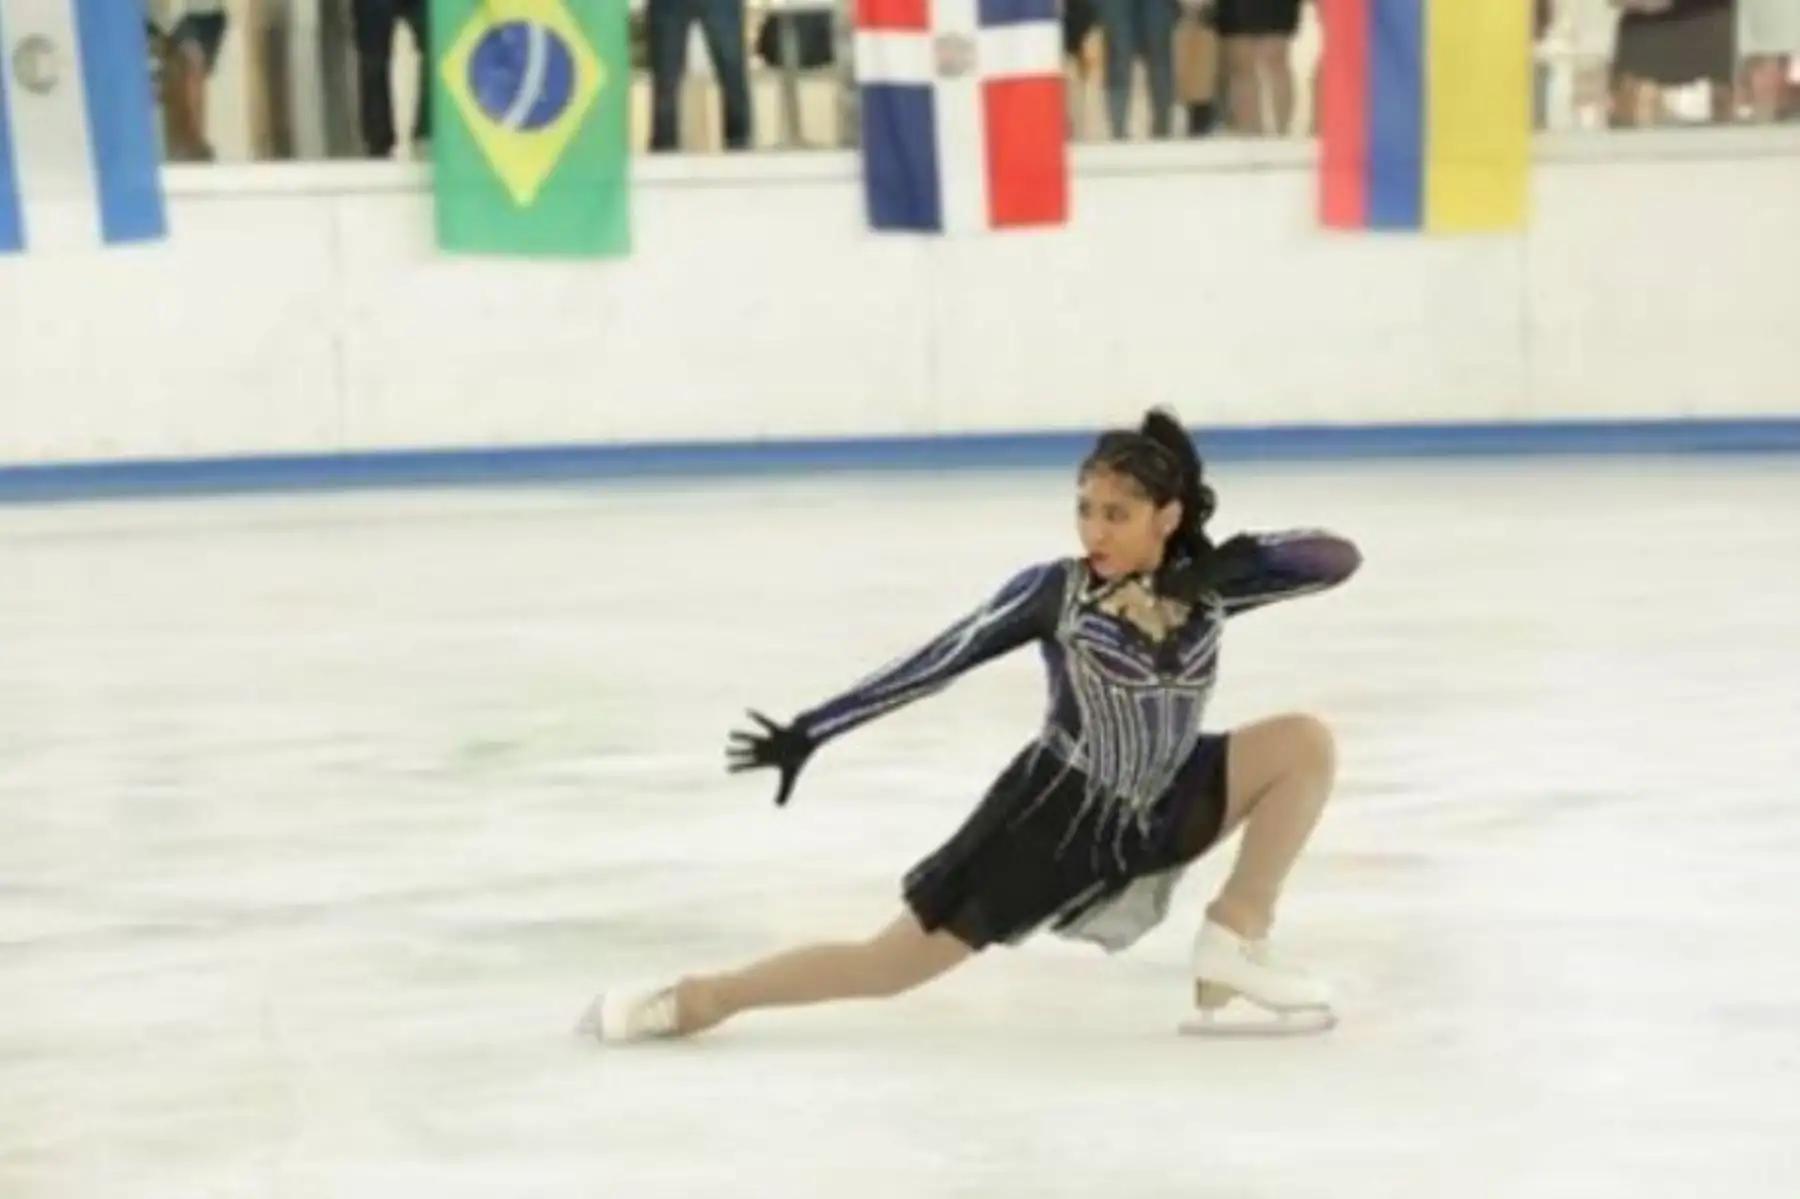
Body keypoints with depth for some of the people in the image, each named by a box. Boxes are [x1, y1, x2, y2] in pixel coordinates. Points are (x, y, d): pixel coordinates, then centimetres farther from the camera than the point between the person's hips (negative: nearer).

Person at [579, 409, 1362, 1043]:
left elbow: (1338, 559, -10)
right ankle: (692, 1001, 5)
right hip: (1050, 822, -4)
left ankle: (1233, 955, -5)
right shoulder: (1054, 592, -15)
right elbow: (936, 664, -15)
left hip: (1152, 819, 4)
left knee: (1304, 743, -9)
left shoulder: (1205, 586, -6)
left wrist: (1242, 558, -26)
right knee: (888, 968, -8)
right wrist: (809, 733, -17)